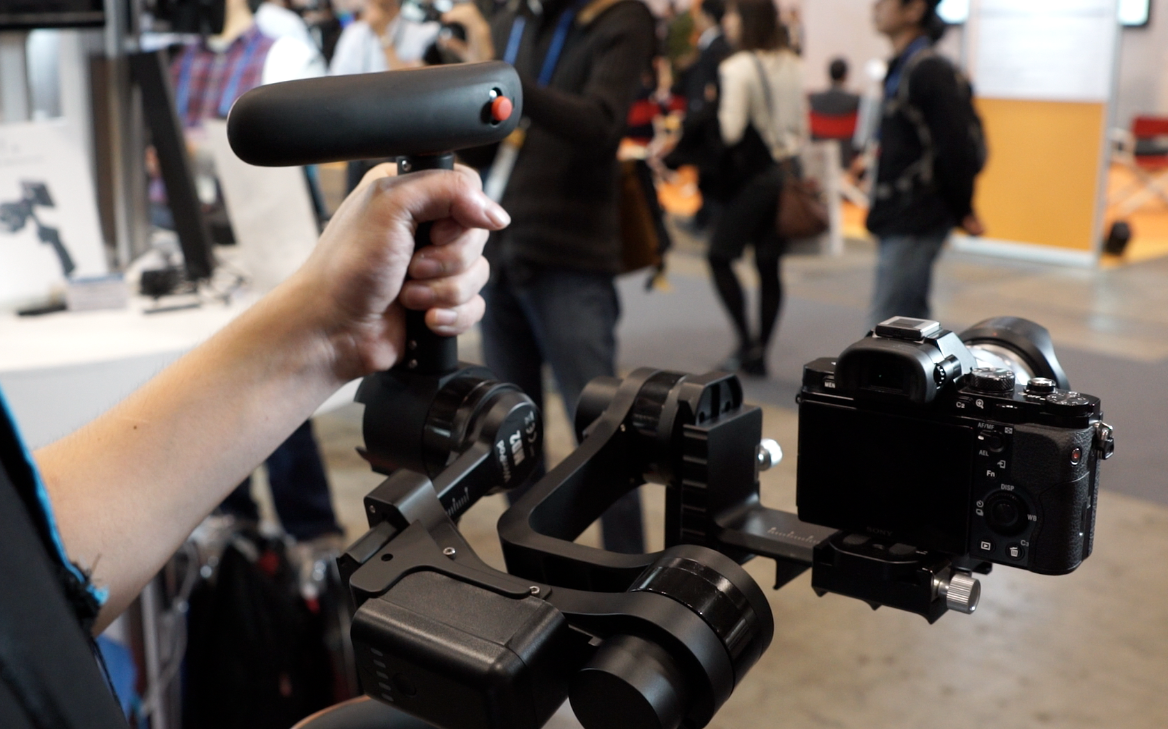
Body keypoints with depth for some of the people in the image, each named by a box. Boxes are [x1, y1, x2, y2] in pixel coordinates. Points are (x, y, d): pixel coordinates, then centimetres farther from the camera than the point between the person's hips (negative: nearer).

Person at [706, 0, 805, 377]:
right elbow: (802, 123, 16)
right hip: (788, 171, 7)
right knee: (769, 265, 10)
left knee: (720, 255, 7)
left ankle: (746, 343, 2)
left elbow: (730, 130, -21)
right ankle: (759, 352, 15)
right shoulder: (791, 65, 10)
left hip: (755, 175, -7)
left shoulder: (737, 67, -14)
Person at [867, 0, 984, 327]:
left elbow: (957, 149, -17)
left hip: (915, 224, -10)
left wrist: (963, 213, -10)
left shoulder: (930, 72, -16)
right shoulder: (900, 70, 13)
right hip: (897, 219, 10)